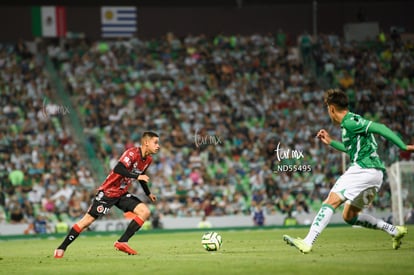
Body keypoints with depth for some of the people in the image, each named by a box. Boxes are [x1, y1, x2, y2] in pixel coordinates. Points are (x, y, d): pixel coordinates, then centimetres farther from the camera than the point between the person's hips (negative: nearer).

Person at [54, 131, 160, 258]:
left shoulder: (148, 160, 5)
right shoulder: (132, 153, -22)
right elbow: (118, 169, -36)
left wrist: (148, 193, 29)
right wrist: (136, 176, -38)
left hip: (122, 194, 8)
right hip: (108, 192, -8)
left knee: (145, 212, -9)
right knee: (88, 220, -7)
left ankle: (122, 242, -9)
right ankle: (61, 248, 3)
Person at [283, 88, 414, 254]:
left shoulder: (350, 122, -10)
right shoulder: (351, 121, 21)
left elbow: (379, 128, -19)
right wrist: (330, 142, 35)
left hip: (363, 170, -10)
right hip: (375, 173, 10)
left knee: (331, 201, -14)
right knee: (349, 216, 16)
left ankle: (307, 243, -23)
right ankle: (394, 230, 13)